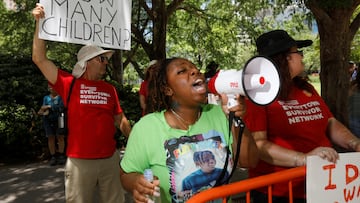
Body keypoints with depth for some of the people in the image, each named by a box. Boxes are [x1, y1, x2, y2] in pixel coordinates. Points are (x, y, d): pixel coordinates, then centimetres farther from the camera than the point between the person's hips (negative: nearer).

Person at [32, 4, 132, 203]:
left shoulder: (110, 89, 7)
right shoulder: (70, 84, -2)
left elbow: (121, 120, 13)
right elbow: (40, 59, -4)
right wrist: (40, 23, -7)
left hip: (110, 159, 3)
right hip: (80, 161, -3)